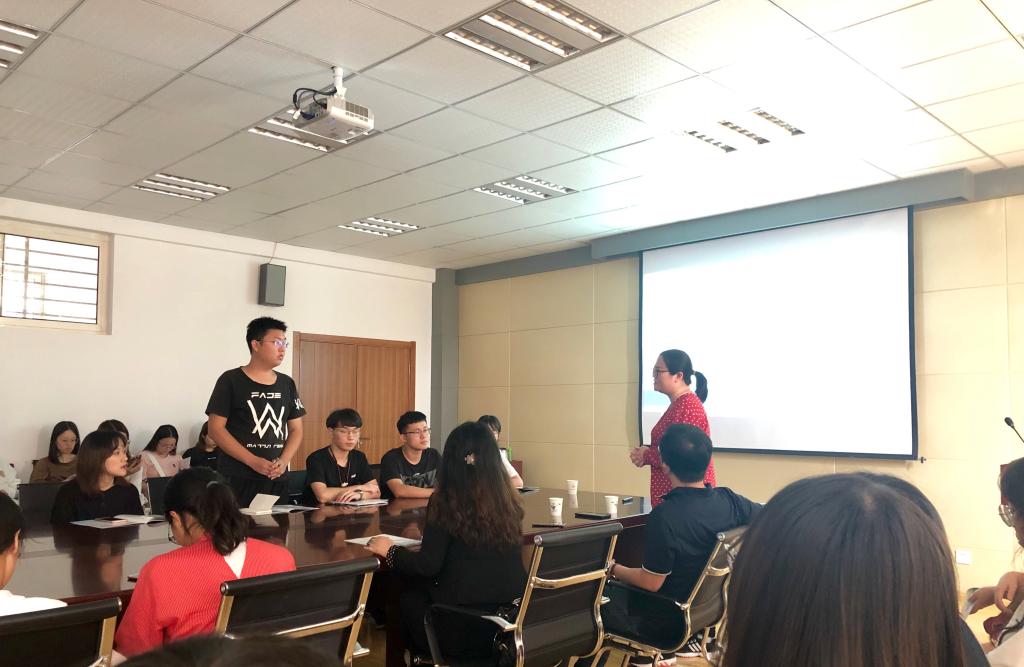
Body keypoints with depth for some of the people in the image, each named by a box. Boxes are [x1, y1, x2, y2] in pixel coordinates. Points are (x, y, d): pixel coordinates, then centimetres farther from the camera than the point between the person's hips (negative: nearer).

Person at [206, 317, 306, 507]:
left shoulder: (287, 384, 12)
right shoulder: (231, 381, -2)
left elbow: (296, 430, 14)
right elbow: (216, 429, -7)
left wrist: (283, 461, -4)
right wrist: (253, 461, -14)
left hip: (277, 479, 4)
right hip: (237, 479, -4)